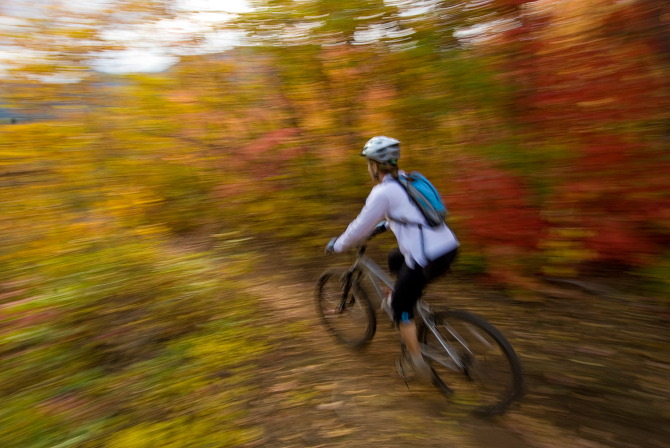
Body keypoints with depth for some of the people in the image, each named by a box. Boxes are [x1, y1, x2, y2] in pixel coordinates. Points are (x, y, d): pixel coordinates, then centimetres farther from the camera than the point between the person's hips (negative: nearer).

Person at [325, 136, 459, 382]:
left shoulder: (382, 192, -11)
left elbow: (360, 227, -5)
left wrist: (337, 245, 11)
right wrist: (383, 224, 39)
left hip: (428, 260, -9)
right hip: (449, 248, 9)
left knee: (400, 305, 11)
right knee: (395, 260, 30)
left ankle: (418, 364, 21)